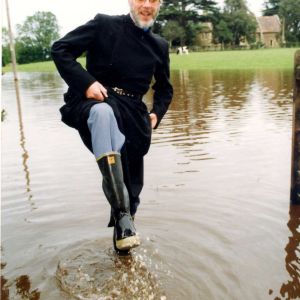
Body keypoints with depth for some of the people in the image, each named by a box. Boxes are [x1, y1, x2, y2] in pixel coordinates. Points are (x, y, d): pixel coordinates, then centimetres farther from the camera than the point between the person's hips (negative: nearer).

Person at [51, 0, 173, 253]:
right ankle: (122, 214, -41)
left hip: (132, 113, 5)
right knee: (104, 113, -41)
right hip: (95, 101, -4)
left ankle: (122, 239, 31)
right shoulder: (105, 24, 2)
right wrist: (85, 82, -16)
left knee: (132, 182, 5)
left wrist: (157, 114, 7)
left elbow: (164, 89, 26)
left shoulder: (159, 46, 14)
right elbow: (60, 49, -2)